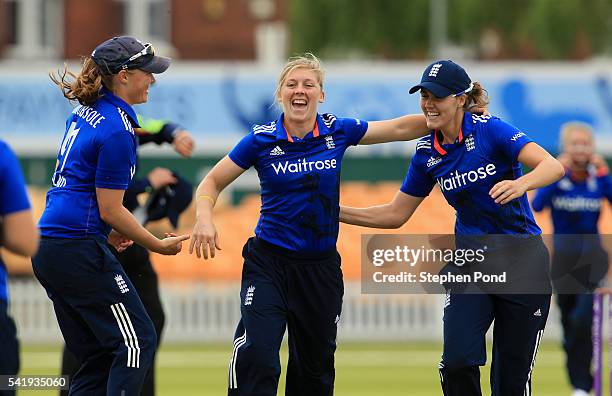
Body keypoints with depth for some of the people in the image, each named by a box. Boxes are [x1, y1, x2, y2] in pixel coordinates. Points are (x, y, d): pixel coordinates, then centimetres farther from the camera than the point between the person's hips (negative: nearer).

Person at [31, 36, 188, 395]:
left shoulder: (84, 114, 13)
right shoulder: (118, 131, -14)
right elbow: (110, 209, -12)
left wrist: (111, 231, 23)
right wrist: (159, 245, -1)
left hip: (48, 250, 9)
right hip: (79, 253, -9)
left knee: (97, 354, 12)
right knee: (137, 341, -5)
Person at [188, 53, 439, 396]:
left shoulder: (338, 132, 0)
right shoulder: (262, 139, -6)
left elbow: (400, 128, 9)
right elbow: (213, 182, 2)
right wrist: (204, 218, -16)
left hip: (321, 266, 3)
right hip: (269, 262, -3)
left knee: (315, 367, 13)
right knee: (256, 356, -21)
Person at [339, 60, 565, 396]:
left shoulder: (488, 129, -14)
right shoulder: (427, 153, 2)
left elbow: (553, 166, -24)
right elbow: (395, 214, 12)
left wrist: (520, 184, -44)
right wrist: (336, 212, 4)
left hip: (523, 258, -4)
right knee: (457, 363, -14)